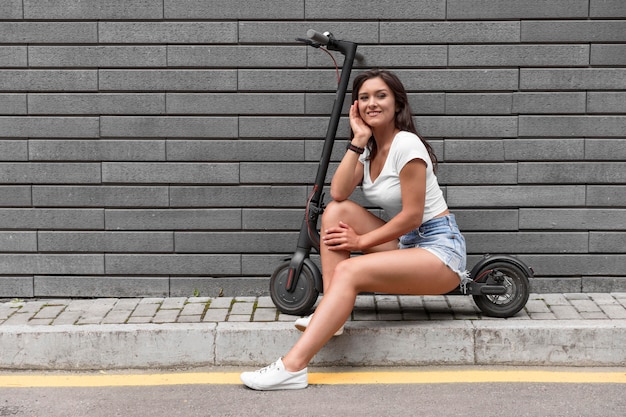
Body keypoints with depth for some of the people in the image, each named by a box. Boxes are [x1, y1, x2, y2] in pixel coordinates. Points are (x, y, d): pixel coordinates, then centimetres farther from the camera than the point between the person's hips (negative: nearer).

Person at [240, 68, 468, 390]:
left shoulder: (406, 144, -13)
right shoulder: (369, 150, 10)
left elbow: (412, 215, -16)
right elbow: (338, 193, -7)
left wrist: (362, 240, -11)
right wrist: (359, 140, -8)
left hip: (439, 248, -8)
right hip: (404, 242, 8)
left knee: (349, 271, -27)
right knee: (336, 210, -7)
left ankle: (293, 367, -36)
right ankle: (332, 313, -10)